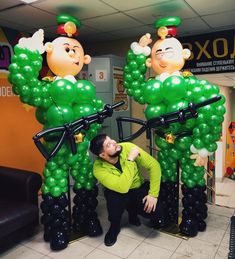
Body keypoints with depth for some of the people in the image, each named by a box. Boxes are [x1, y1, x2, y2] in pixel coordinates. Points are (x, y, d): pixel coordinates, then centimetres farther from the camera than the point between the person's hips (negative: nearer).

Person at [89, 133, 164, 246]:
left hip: (139, 189, 2)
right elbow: (122, 188, -41)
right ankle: (114, 227, -3)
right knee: (114, 195, -36)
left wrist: (153, 194, -24)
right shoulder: (99, 168, -29)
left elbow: (154, 166, -19)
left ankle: (132, 211, 15)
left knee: (157, 218, -18)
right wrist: (130, 159, -38)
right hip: (118, 193, -1)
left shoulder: (128, 147, -24)